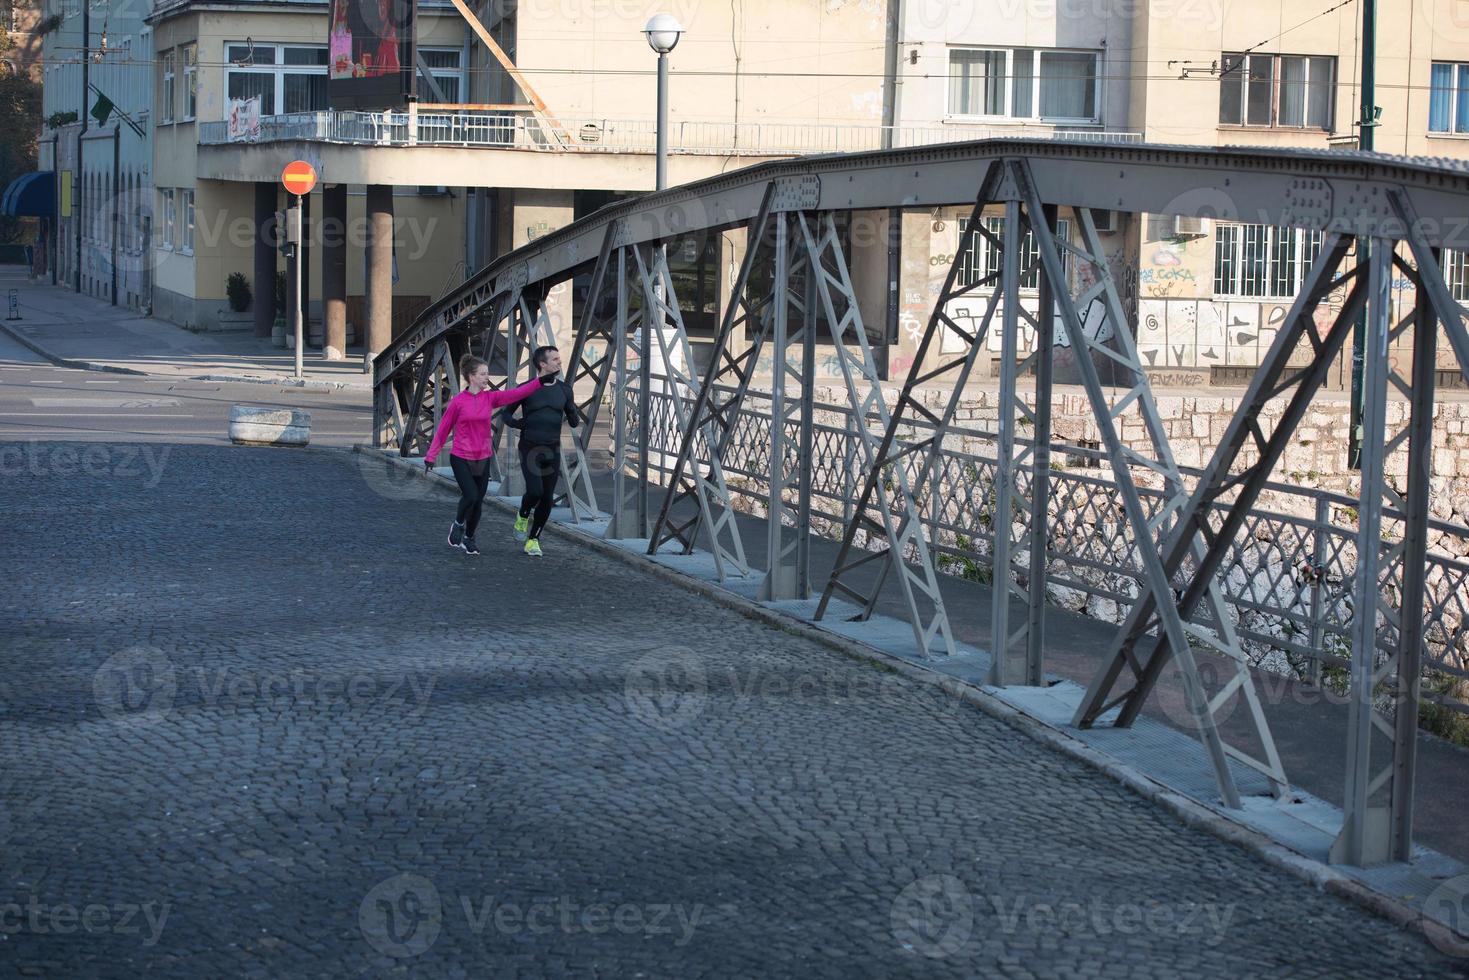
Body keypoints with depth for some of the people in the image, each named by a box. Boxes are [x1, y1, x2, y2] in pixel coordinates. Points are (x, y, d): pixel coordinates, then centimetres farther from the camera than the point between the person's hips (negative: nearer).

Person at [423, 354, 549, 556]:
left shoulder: (490, 398, 0)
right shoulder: (457, 402, -9)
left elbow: (517, 393, -9)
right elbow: (443, 430, -3)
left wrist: (542, 380, -19)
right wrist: (430, 456, -1)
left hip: (483, 459, 4)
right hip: (461, 458, -4)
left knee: (478, 501, 7)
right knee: (471, 496, -18)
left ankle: (468, 538, 27)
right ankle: (458, 525, 12)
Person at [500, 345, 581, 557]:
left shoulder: (564, 389, 6)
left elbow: (574, 422, 10)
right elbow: (505, 414, 4)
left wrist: (574, 414, -13)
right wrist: (519, 424, -15)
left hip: (552, 451, 4)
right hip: (530, 449, -4)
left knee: (547, 498, 1)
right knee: (535, 491, -20)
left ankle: (533, 540, 14)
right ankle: (523, 517, 13)